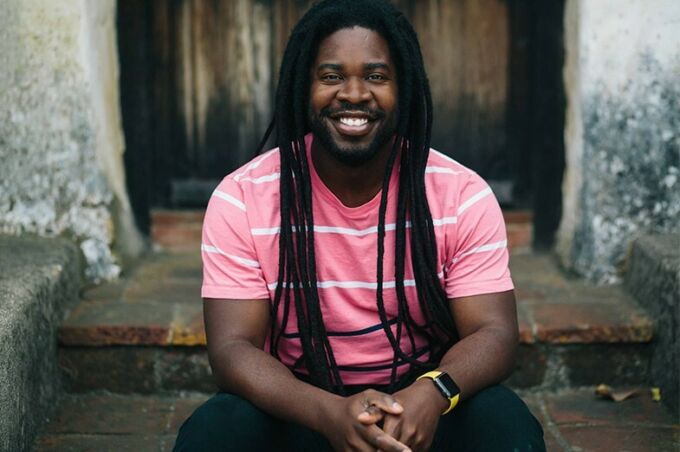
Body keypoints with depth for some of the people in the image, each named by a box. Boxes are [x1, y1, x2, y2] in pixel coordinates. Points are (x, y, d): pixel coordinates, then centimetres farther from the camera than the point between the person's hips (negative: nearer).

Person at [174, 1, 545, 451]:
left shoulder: (463, 196, -9)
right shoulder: (241, 200, -11)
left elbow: (493, 333, -11)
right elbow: (233, 347, -15)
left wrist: (433, 394, -34)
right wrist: (330, 413, -34)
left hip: (421, 405, 1)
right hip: (300, 409, 0)